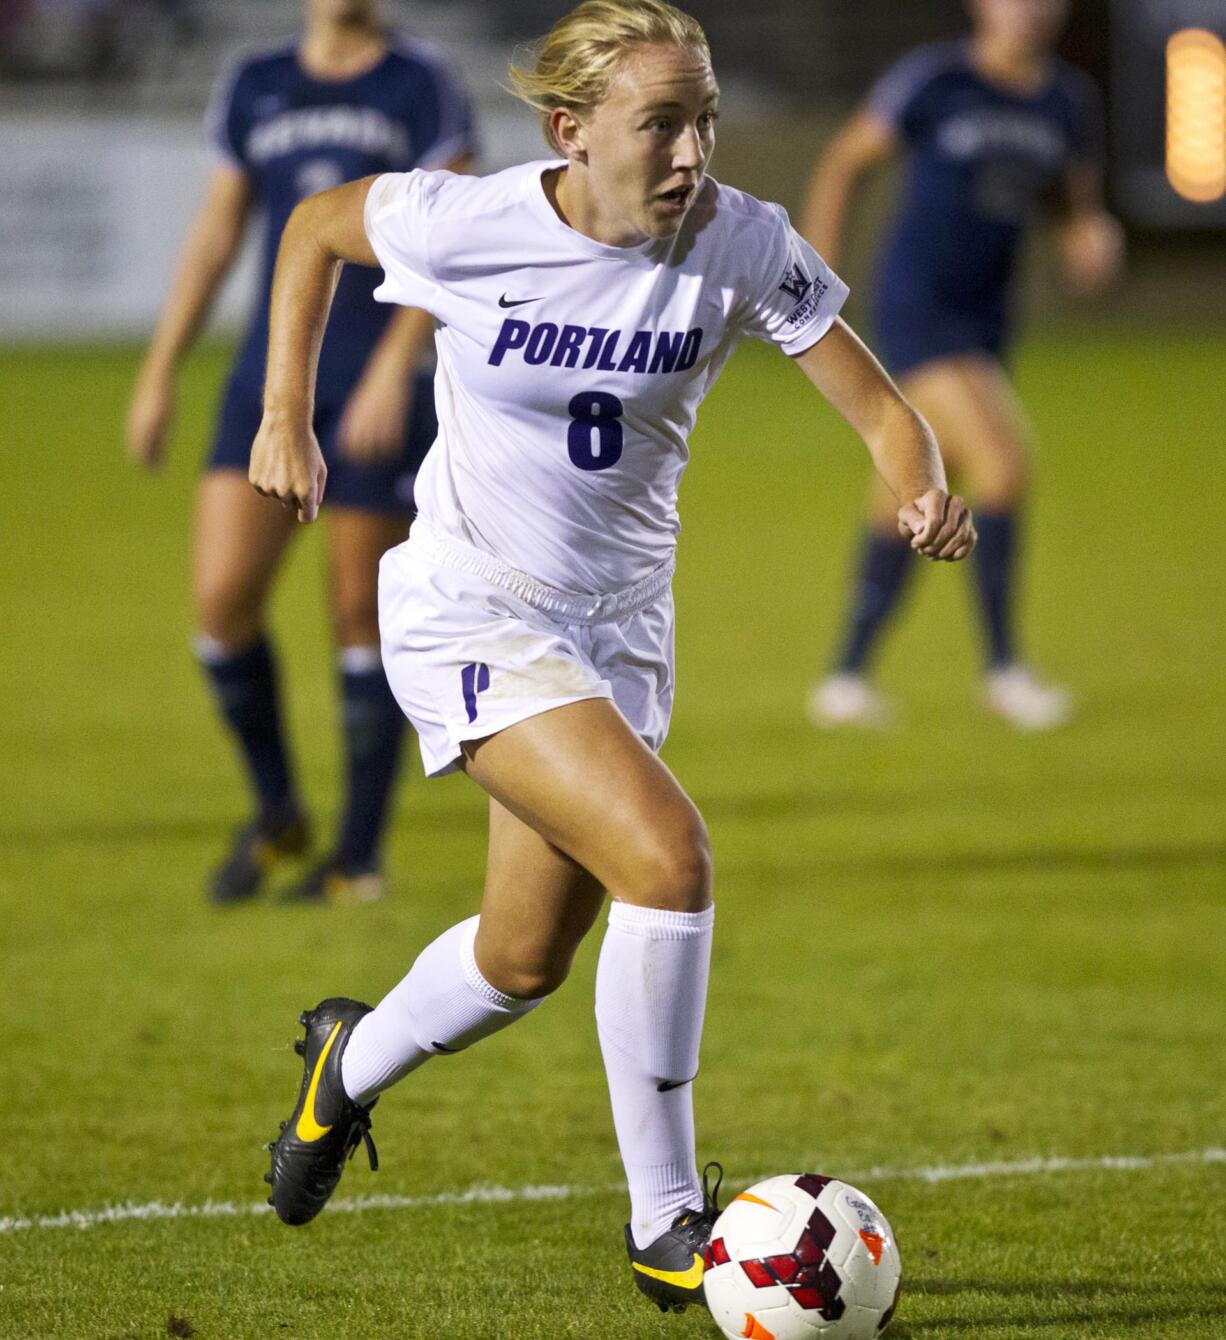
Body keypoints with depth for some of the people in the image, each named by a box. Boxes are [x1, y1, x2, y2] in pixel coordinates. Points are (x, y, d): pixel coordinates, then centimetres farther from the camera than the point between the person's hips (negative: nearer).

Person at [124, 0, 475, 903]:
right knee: (223, 599, -9)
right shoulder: (255, 88, 11)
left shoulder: (421, 85, -1)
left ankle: (360, 857, 11)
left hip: (382, 387, -3)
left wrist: (392, 371, -20)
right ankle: (277, 814, 11)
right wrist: (159, 376, 11)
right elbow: (214, 236, 16)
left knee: (364, 617, -1)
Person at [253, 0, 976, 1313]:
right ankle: (666, 1225, -14)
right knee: (667, 853, -25)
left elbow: (879, 408, -12)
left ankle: (351, 1062, 50)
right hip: (470, 606, -5)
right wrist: (285, 418, 0)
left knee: (528, 960, 16)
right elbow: (315, 226, 2)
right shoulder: (466, 225, -18)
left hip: (619, 619, 5)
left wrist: (925, 494, -33)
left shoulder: (743, 244, -13)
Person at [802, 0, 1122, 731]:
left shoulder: (1069, 100, 4)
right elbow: (844, 163, -1)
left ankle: (847, 676, 23)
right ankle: (1005, 665, -11)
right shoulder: (934, 79, -10)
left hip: (986, 314, 6)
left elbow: (1084, 204, 16)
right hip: (916, 307, -6)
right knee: (1003, 462, -20)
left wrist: (1094, 238, -8)